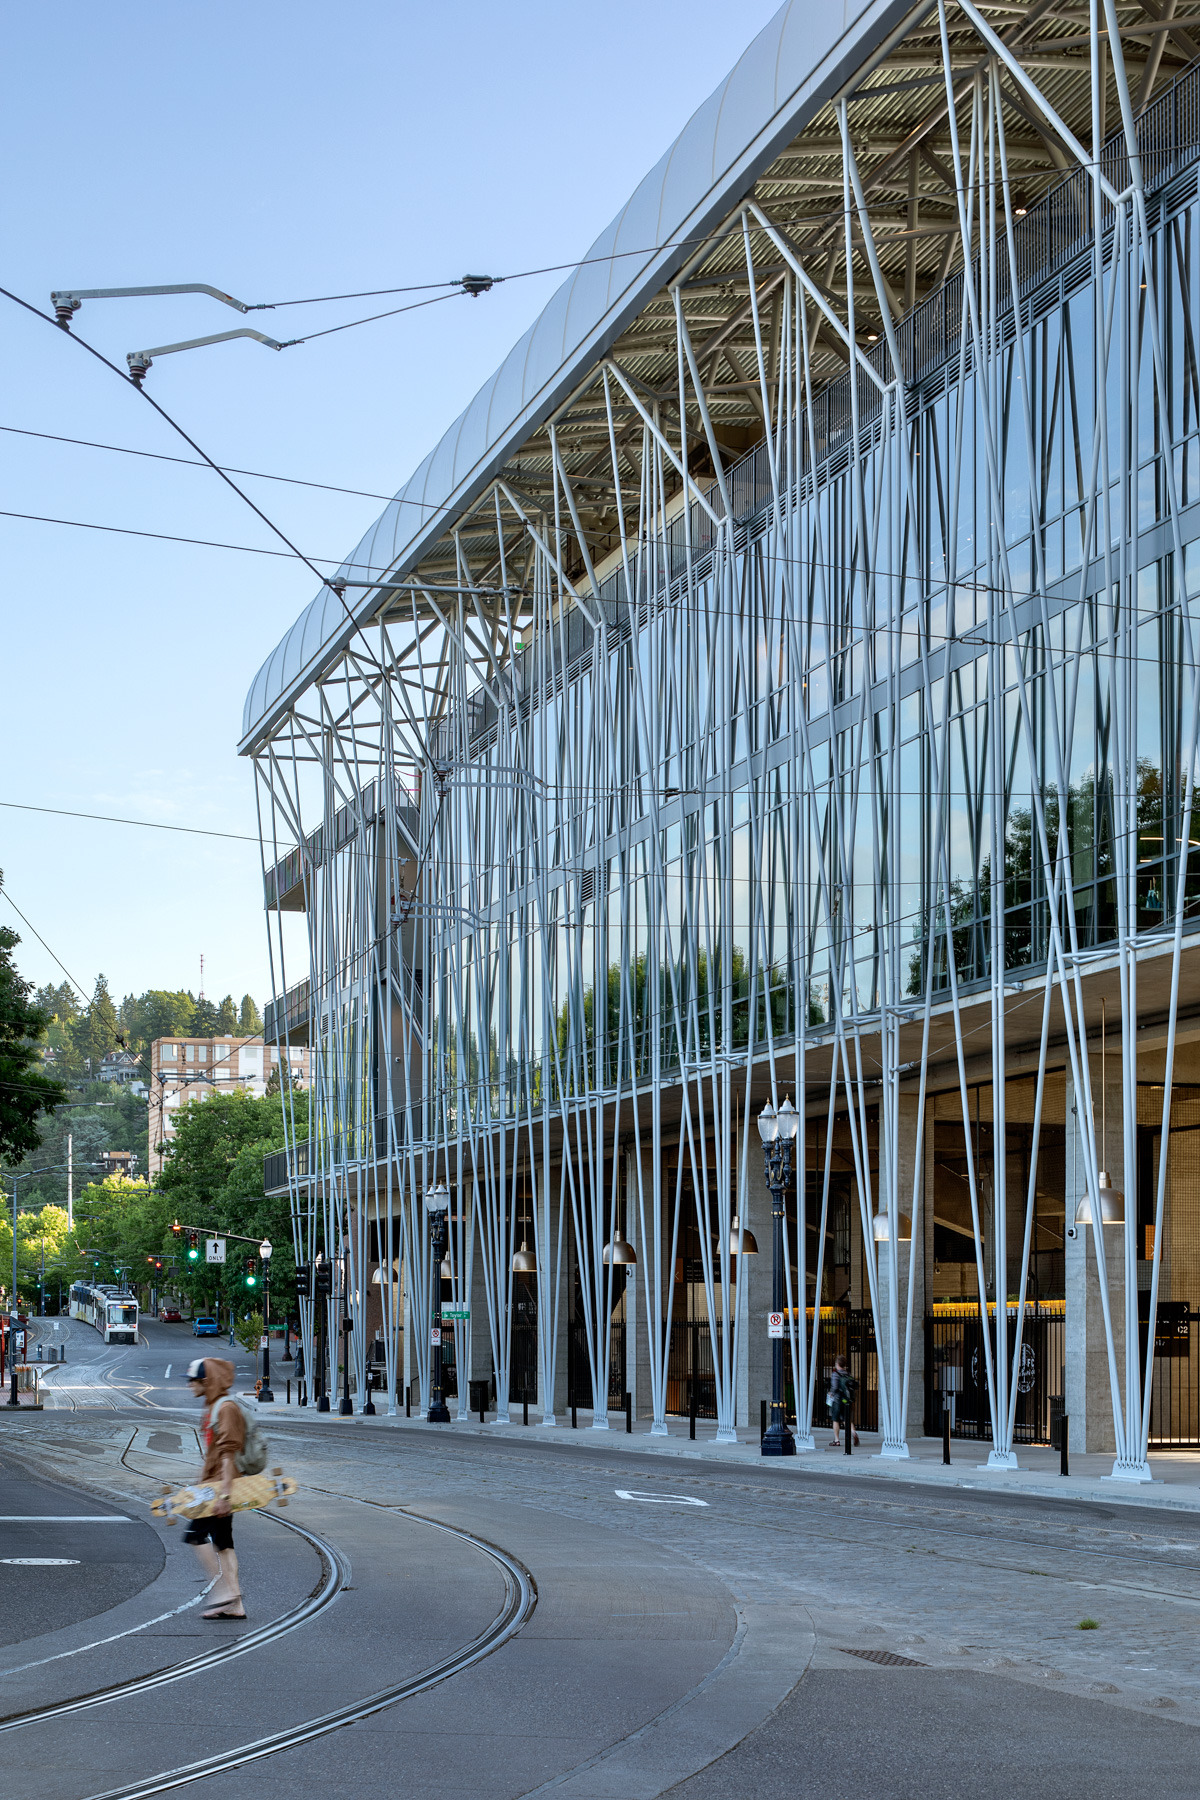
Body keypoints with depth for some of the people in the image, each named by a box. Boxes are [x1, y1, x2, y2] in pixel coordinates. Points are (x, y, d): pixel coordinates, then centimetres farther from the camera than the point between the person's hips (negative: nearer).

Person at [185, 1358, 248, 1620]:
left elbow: (228, 1454, -21)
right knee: (222, 1541, 8)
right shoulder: (212, 1408, 17)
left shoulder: (227, 1408, -14)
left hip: (222, 1483, -10)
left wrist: (224, 1492, -26)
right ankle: (234, 1605, 8)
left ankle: (223, 1590, -8)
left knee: (196, 1535, -12)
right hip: (215, 1483, 10)